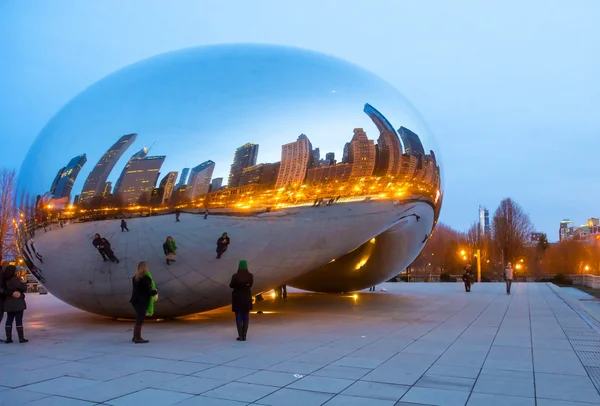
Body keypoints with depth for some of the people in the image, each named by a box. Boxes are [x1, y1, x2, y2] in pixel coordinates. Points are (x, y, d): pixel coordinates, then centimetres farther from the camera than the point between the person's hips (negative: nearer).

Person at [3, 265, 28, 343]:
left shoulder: (4, 281, 3)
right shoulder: (15, 280, -20)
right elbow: (24, 288, -16)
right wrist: (22, 283, 2)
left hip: (8, 304, 7)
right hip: (17, 304, -7)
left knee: (9, 320, 12)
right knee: (19, 320, -1)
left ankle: (8, 338, 13)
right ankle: (21, 338, 2)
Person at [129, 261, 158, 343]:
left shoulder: (135, 277, 7)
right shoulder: (146, 278, -17)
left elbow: (136, 289, 11)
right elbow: (149, 290, -17)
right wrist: (155, 292, 3)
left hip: (136, 300, 8)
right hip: (142, 302, -8)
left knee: (139, 319, 19)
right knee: (140, 320, 1)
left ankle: (135, 337, 26)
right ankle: (138, 338, 7)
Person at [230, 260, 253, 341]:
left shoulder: (235, 276, -14)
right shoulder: (250, 276, -8)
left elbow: (231, 286, -1)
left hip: (237, 297, -2)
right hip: (247, 297, 2)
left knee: (238, 316, 3)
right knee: (246, 316, 8)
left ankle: (240, 336, -1)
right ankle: (244, 335, 6)